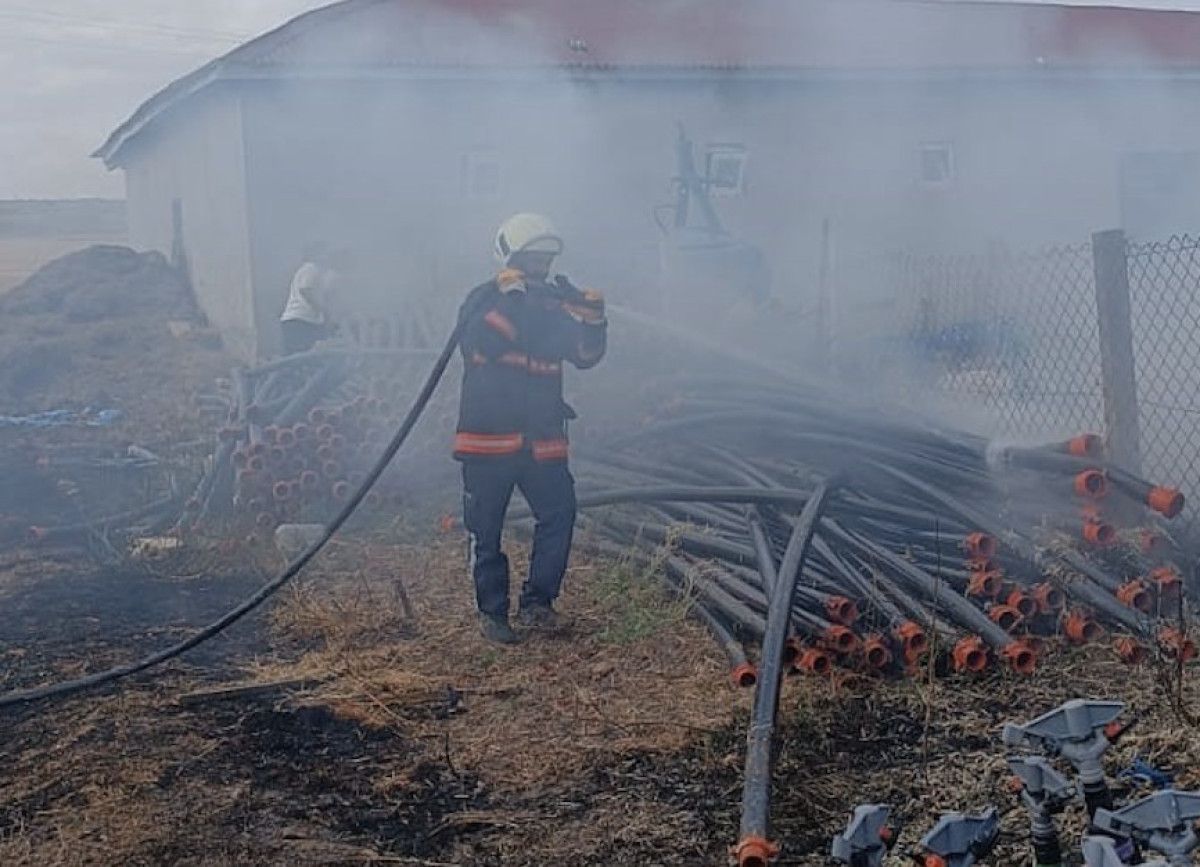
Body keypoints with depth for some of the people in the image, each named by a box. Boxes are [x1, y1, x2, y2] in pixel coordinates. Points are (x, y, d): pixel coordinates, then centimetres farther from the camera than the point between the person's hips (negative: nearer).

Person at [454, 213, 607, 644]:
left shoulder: (552, 305, 10)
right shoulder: (484, 299, -1)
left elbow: (586, 354, -2)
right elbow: (479, 342, -22)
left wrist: (591, 314, -19)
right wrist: (511, 298, -29)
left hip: (541, 438, 4)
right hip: (488, 436, -3)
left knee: (560, 513, -7)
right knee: (486, 529, 3)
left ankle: (536, 602, 5)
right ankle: (492, 612, 16)